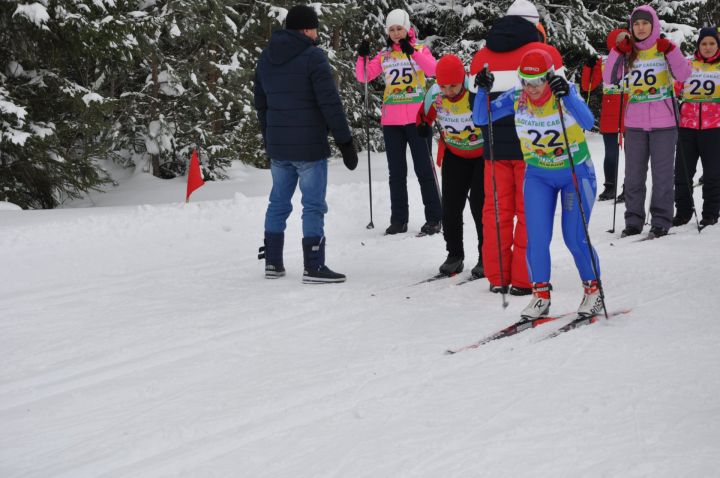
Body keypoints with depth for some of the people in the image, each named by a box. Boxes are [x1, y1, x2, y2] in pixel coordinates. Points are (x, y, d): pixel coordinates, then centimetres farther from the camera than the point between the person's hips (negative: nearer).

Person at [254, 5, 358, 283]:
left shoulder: (266, 58, 10)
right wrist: (345, 143, -11)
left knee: (279, 203, 15)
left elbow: (260, 103, 17)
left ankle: (273, 263, 20)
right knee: (313, 205, -3)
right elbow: (330, 104, -15)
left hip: (277, 147, 7)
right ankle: (313, 268, -4)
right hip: (309, 146, -7)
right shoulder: (312, 57, -12)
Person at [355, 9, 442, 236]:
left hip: (417, 118, -4)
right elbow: (363, 76, 4)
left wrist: (412, 52, -29)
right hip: (391, 121, 4)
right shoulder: (384, 55, 10)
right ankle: (398, 219, 13)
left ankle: (434, 218, 3)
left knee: (424, 168, -1)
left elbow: (433, 70, -17)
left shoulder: (420, 49, 1)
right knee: (396, 172, 7)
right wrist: (362, 57, -13)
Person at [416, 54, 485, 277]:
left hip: (483, 153, -4)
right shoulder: (434, 95, -14)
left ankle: (487, 257, 6)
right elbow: (425, 114, 4)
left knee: (480, 204, -8)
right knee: (450, 206, 2)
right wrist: (423, 126, -15)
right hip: (454, 155, 4)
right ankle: (454, 255, 18)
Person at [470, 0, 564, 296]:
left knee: (496, 211, 10)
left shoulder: (481, 57, 9)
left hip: (495, 147, 4)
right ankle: (523, 280, 0)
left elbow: (476, 107, 12)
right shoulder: (546, 53, -4)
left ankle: (497, 278, 11)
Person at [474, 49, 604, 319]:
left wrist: (567, 95, -48)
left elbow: (588, 123, -35)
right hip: (538, 175, 3)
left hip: (577, 172, -3)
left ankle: (593, 290, 11)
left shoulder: (565, 92, -20)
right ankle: (541, 294, 6)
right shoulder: (516, 99, -11)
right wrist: (483, 91, -26)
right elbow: (482, 119, -10)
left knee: (575, 237, -9)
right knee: (537, 236, -8)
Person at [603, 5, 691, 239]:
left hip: (663, 122, -3)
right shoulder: (627, 51, 7)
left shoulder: (664, 48, -2)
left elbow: (683, 75, -15)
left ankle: (661, 221, 8)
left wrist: (670, 51, -25)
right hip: (635, 123, 3)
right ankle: (633, 221, 15)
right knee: (633, 174, 8)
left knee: (662, 173, 1)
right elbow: (609, 79, -3)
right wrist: (618, 51, -12)